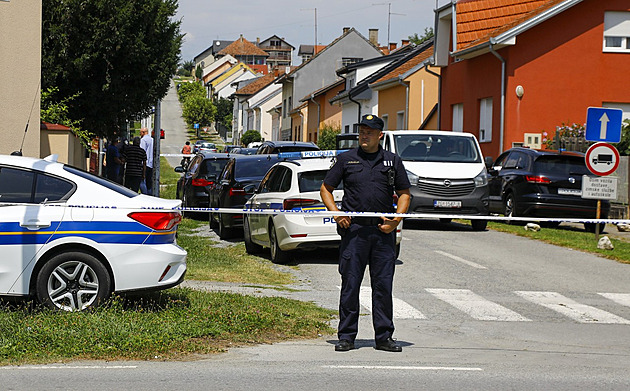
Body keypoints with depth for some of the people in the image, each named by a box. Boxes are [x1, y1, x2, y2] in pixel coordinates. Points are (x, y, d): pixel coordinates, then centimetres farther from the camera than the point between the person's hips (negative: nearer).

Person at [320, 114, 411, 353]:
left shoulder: (392, 161, 11)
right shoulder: (346, 159, 8)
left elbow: (404, 193, 14)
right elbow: (325, 189, 12)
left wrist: (397, 218, -2)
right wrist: (335, 212, -5)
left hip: (383, 231, 1)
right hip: (353, 228, -1)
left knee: (383, 284, 3)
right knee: (350, 284, 0)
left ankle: (384, 337, 10)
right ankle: (346, 336, 7)